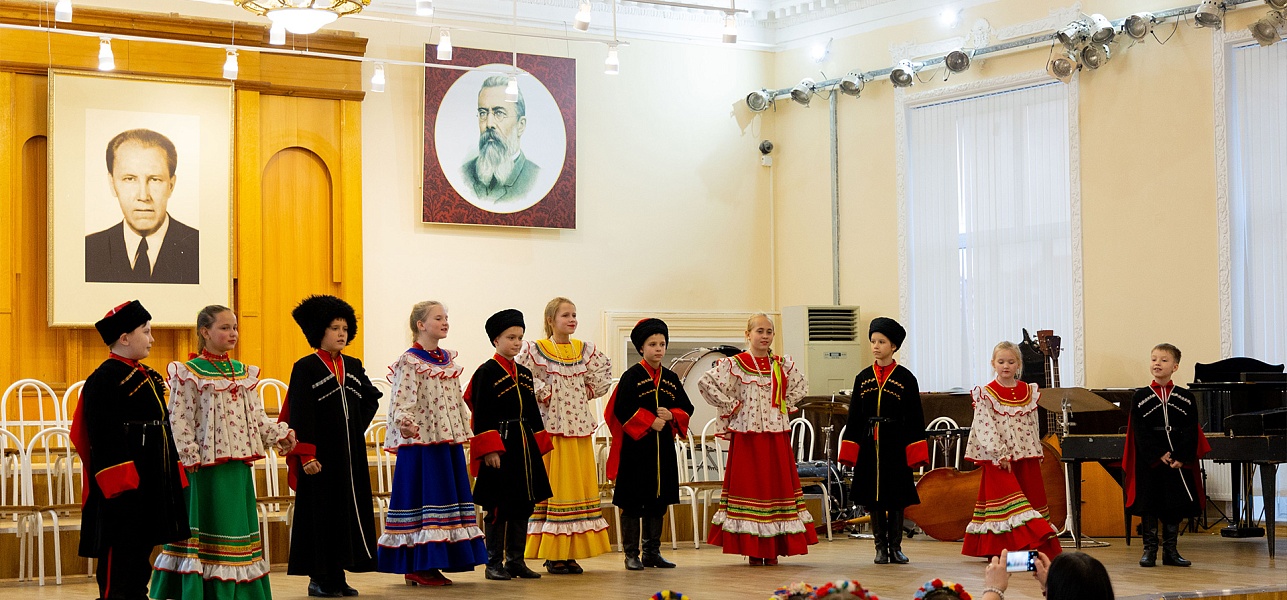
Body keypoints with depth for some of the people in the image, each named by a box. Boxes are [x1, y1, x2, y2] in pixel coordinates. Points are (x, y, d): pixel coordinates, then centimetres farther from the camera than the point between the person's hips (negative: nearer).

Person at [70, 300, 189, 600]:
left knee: (142, 553, 14)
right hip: (124, 486, -9)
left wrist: (173, 476, 15)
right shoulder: (103, 380, -13)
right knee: (119, 555, -3)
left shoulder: (148, 377, 15)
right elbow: (104, 441, -18)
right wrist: (122, 485, -23)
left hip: (152, 484, 9)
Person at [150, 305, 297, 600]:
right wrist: (190, 456, -18)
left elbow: (257, 416, 14)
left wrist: (280, 434, 0)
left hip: (240, 463, 6)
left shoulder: (244, 373, 14)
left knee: (240, 521, 9)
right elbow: (179, 420, -11)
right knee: (209, 527, -4)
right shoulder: (189, 374, -5)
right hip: (207, 465, -6)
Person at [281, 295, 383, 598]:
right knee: (319, 513, 0)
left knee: (349, 510, 7)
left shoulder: (353, 366, 10)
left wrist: (358, 426, 9)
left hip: (350, 453, 6)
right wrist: (306, 454, -20)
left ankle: (338, 575, 15)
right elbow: (300, 415, -14)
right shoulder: (305, 368, -8)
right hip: (321, 455, -6)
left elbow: (371, 398, 24)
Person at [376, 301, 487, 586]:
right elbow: (401, 401, -18)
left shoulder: (448, 358, 14)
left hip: (449, 439, 8)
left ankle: (432, 564, 15)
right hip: (421, 440, -8)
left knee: (447, 496, 8)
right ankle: (416, 567, -1)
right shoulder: (409, 362, -9)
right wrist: (404, 423, -36)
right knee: (421, 495, -6)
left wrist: (464, 432, 19)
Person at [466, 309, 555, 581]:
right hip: (500, 447, -7)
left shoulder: (525, 374, 14)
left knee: (524, 505, 8)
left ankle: (516, 561, 16)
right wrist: (490, 450, -19)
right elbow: (481, 416, -12)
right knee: (498, 507, -3)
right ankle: (494, 564, 5)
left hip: (524, 447, 7)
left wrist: (539, 446, 12)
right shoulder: (486, 373, -8)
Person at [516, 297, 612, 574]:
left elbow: (604, 373, 23)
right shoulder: (535, 350, -5)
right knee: (554, 486, -4)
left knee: (580, 486, 5)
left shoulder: (584, 350, 9)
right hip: (552, 425, -5)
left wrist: (589, 392, 11)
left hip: (580, 426, 5)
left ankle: (571, 553, 11)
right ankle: (553, 554, -1)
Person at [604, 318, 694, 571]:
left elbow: (686, 408, 12)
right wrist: (650, 421, -15)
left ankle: (652, 552, 17)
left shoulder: (671, 378, 11)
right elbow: (622, 409, -13)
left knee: (658, 502, 9)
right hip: (636, 446, -5)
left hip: (663, 446, 5)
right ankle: (631, 554, 4)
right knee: (632, 502, -2)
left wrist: (671, 416, -8)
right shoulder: (632, 376, -4)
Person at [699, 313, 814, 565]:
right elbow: (705, 382, -12)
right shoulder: (734, 364, -5)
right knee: (749, 485, -2)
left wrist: (786, 405, 9)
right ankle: (754, 551, 3)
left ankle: (773, 549, 11)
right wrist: (730, 406, -10)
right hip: (747, 435, -4)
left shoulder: (782, 365, 8)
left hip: (777, 436, 4)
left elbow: (800, 386, 25)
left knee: (778, 484, 4)